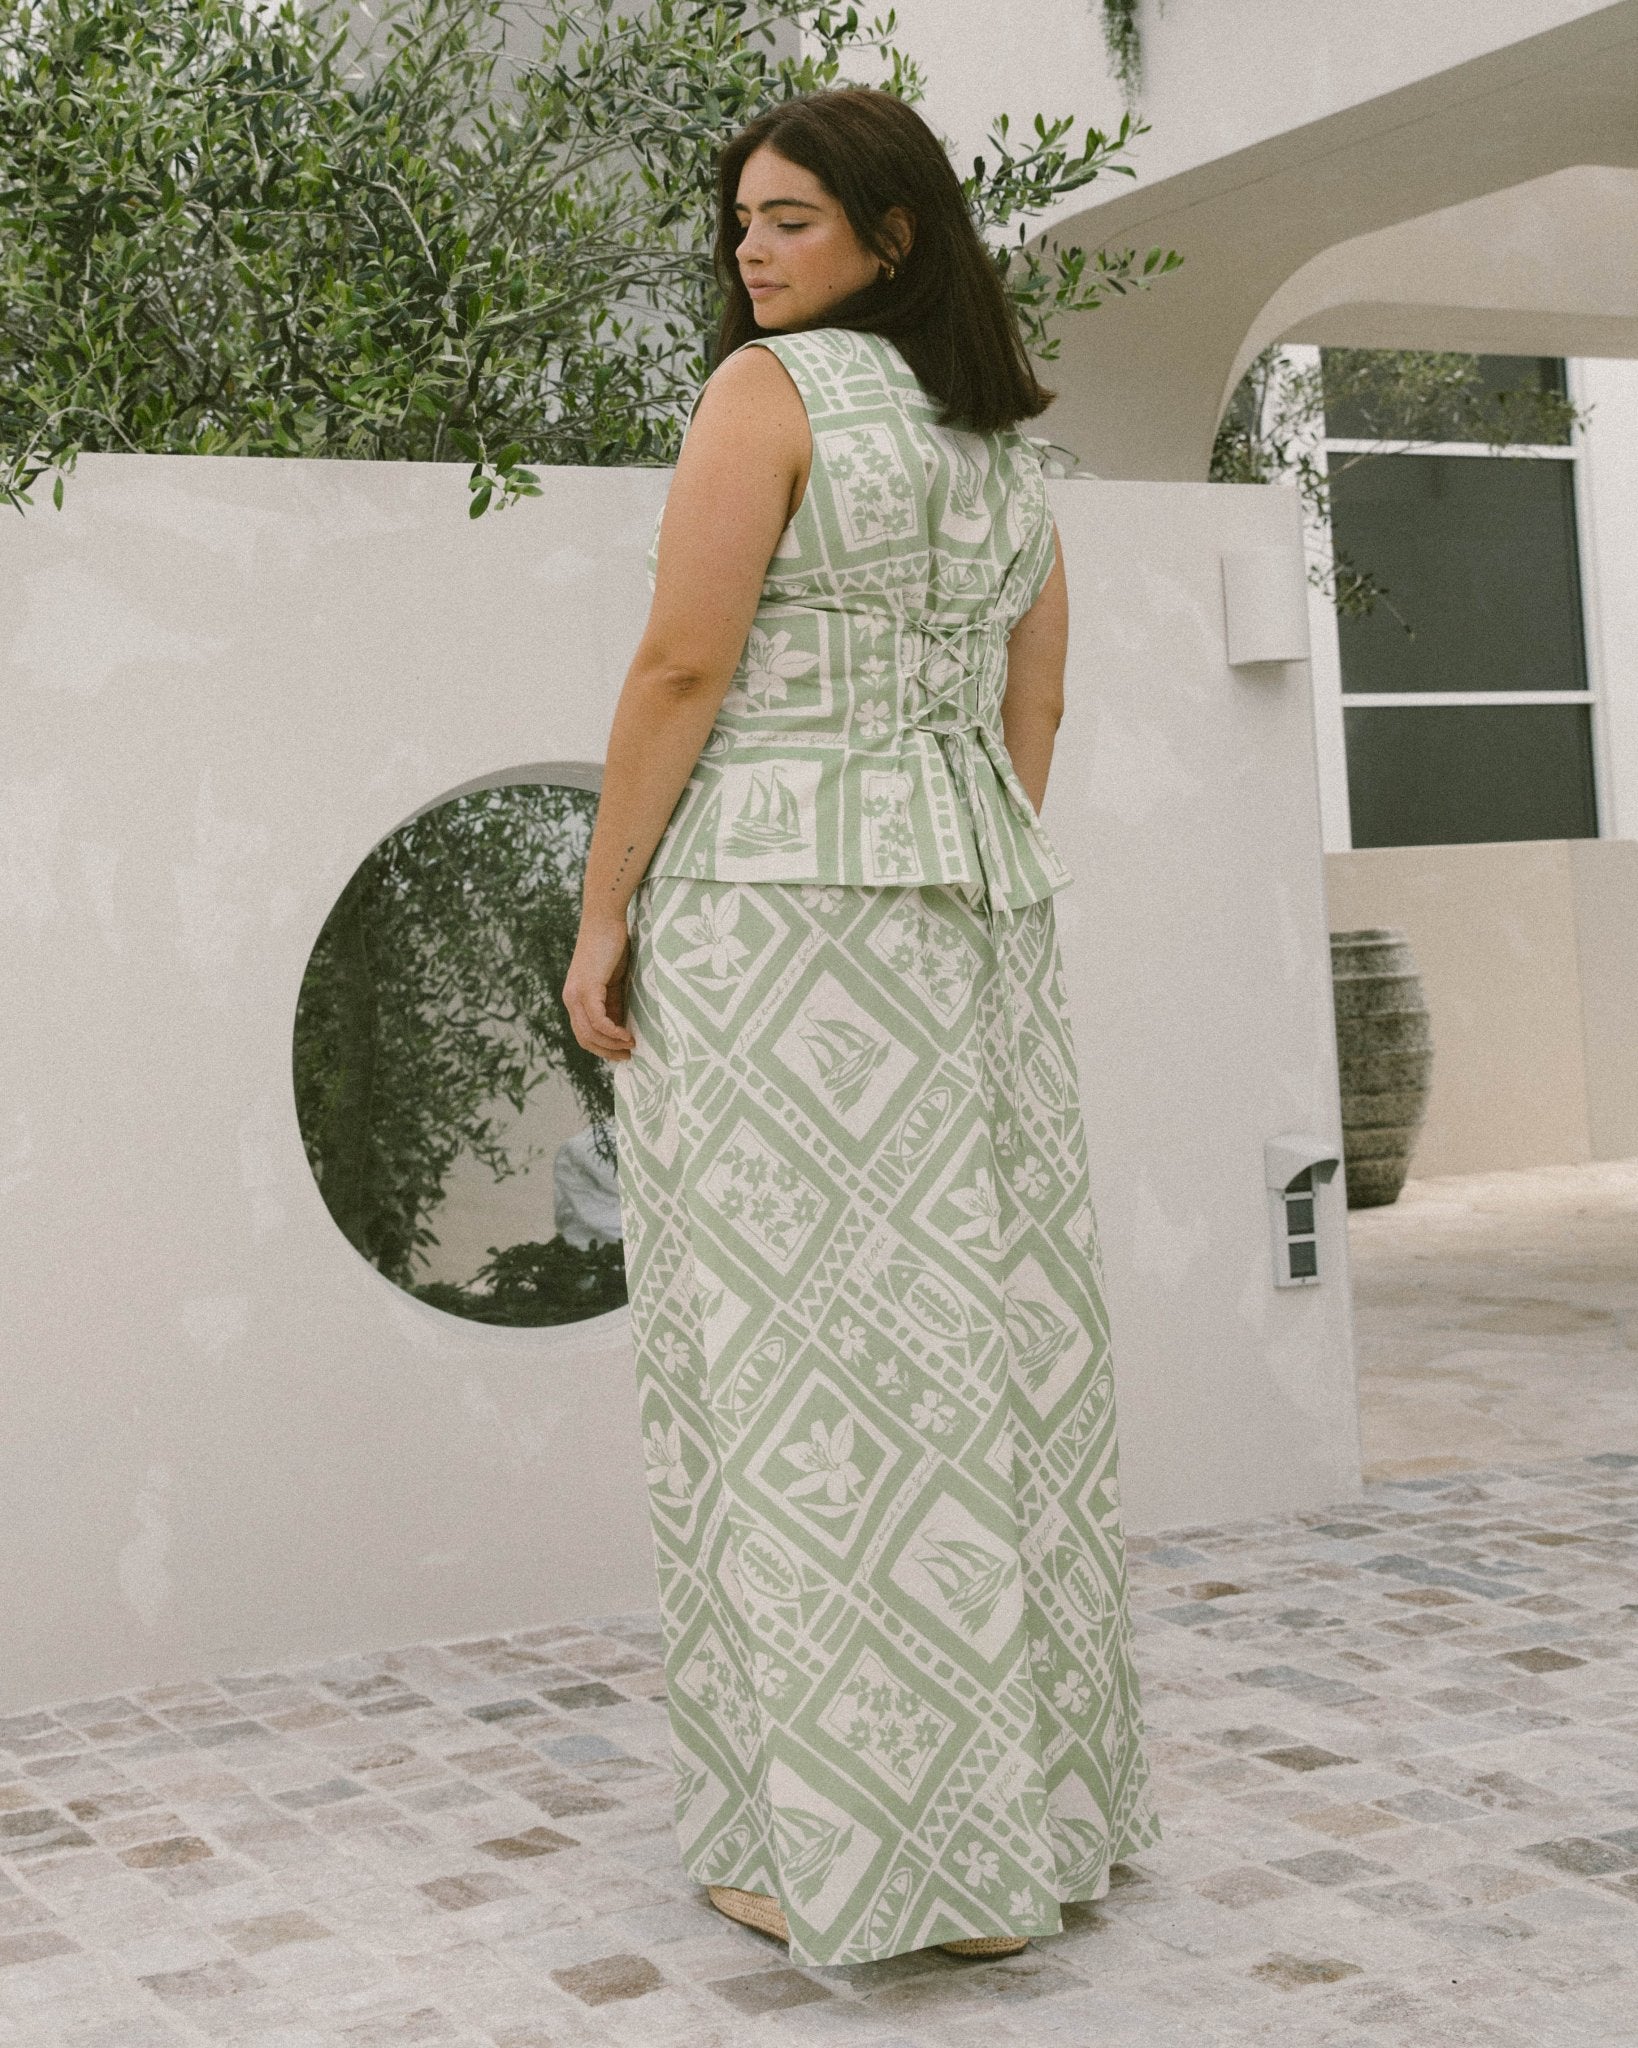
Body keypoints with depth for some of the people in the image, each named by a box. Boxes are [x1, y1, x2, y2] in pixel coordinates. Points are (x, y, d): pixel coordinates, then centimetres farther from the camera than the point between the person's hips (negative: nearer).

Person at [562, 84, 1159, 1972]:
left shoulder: (773, 387, -6)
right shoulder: (999, 439, 17)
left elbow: (682, 668, -12)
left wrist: (601, 913, -8)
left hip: (771, 898, -8)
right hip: (973, 904, 8)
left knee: (802, 1348, -4)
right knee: (975, 1333, 9)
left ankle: (842, 1850, 1)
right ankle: (1027, 1813, 18)